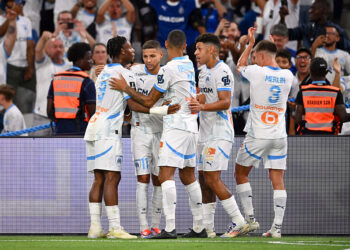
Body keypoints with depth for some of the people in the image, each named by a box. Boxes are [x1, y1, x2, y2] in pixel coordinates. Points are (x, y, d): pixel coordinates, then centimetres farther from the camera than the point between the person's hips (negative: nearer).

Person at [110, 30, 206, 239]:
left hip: (175, 127, -9)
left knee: (166, 175, -12)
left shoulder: (169, 69, -12)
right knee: (188, 177, 14)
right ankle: (199, 227, 16)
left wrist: (126, 88, 3)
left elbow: (149, 102, -6)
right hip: (191, 127, 9)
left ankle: (170, 228, -21)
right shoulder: (189, 65, 12)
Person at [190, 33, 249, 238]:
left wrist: (202, 106, -32)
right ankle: (207, 227, 11)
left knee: (213, 178, -15)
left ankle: (239, 223, -12)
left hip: (220, 134, -10)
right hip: (206, 134, 10)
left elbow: (225, 102, -21)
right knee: (204, 179, 8)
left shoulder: (222, 71, -12)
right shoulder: (207, 72, 19)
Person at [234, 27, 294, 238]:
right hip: (279, 136, 4)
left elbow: (240, 67, 12)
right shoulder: (288, 76, 1)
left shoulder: (257, 72, -11)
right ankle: (277, 226, -2)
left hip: (257, 136, -4)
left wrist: (250, 43, 21)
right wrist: (272, 45, 27)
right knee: (278, 181, 3)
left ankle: (250, 218, 7)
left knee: (241, 174, 14)